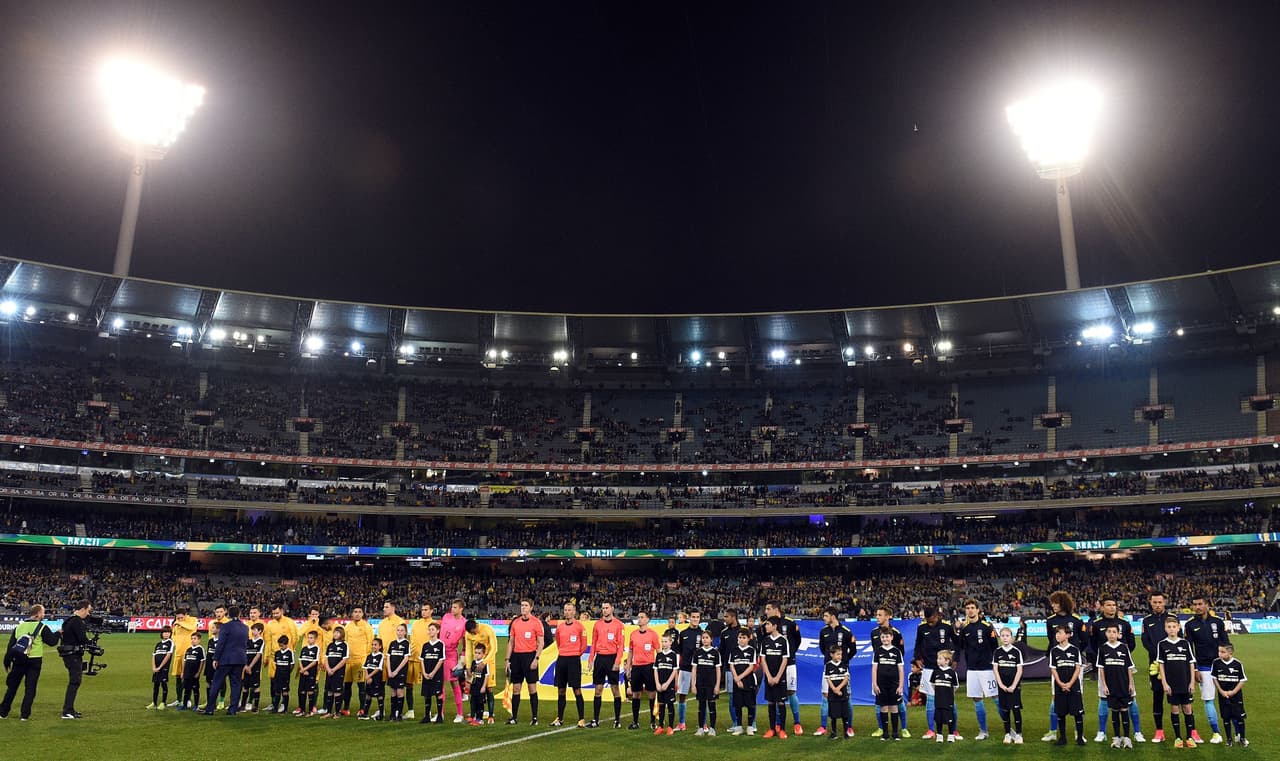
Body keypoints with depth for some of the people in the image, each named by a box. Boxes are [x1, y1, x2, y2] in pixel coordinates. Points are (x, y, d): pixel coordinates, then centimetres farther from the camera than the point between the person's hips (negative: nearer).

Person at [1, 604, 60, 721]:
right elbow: (52, 641, -7)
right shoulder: (42, 627, -6)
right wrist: (57, 634, 13)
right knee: (30, 688, 3)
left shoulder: (20, 626, 8)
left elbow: (10, 645, 8)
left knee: (12, 687, 16)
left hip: (18, 661, 4)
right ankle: (24, 714, 1)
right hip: (34, 661, -4)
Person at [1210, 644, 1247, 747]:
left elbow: (1243, 680, -5)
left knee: (1239, 717, 3)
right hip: (1222, 696, 2)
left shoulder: (1238, 664, -11)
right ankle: (1229, 739, 19)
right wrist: (1221, 691, -8)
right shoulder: (1216, 663, -6)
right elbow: (1214, 678, 1)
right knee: (1226, 717, 8)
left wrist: (1233, 692, -12)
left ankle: (1242, 738, 21)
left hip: (1236, 695, -2)